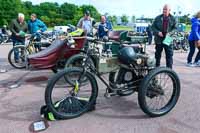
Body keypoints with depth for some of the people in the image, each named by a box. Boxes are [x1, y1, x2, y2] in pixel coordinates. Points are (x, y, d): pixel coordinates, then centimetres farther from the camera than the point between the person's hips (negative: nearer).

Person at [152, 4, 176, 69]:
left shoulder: (173, 19, 2)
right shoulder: (158, 18, 2)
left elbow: (175, 28, 5)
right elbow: (153, 27, 4)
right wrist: (157, 32, -13)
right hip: (159, 39, 1)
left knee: (169, 55, 0)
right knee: (157, 55, 12)